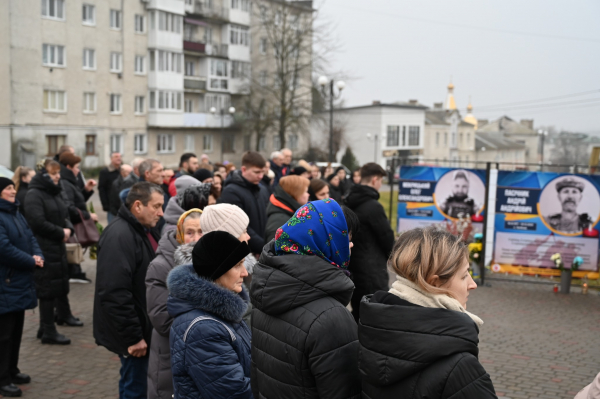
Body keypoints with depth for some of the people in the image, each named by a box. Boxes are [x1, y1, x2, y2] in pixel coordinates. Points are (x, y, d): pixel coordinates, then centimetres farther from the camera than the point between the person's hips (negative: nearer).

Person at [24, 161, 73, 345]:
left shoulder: (55, 192, 15)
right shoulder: (34, 195, -12)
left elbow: (65, 215, 20)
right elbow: (38, 223, -21)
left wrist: (68, 228, -1)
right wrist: (61, 233, -13)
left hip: (58, 247, 9)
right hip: (43, 249, -9)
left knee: (59, 287, 13)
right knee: (48, 289, -3)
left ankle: (45, 327, 25)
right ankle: (48, 332, 6)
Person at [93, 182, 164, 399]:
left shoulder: (146, 230, 11)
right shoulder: (119, 235, -21)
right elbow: (115, 293, -27)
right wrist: (132, 337, -23)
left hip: (145, 328, 9)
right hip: (134, 334, -9)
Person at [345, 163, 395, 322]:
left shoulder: (349, 203, 8)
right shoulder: (373, 206, -18)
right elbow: (387, 237, -11)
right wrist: (388, 255, 9)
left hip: (353, 267, 9)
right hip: (372, 270, -9)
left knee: (358, 312, 17)